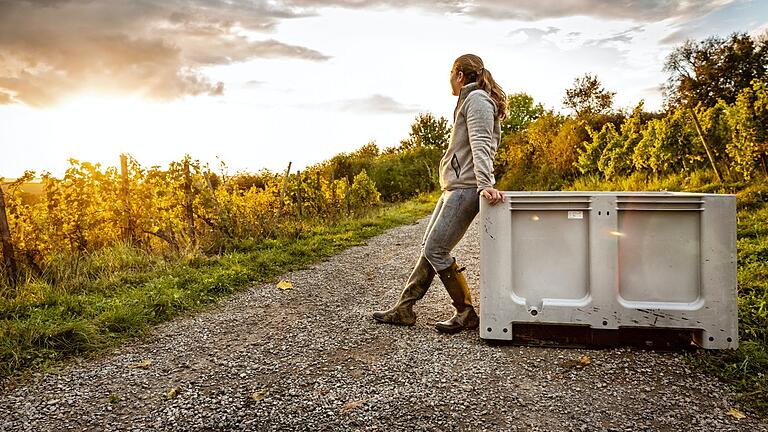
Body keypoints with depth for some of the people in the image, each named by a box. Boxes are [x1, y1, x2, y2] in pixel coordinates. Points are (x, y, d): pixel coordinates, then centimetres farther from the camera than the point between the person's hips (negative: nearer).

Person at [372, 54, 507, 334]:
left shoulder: (476, 99, -7)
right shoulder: (470, 101, 25)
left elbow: (481, 145, -21)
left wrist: (484, 184, -32)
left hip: (466, 187, -11)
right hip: (454, 187, 11)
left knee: (436, 250, -12)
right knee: (429, 247, 10)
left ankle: (466, 314, -1)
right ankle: (404, 308, 15)